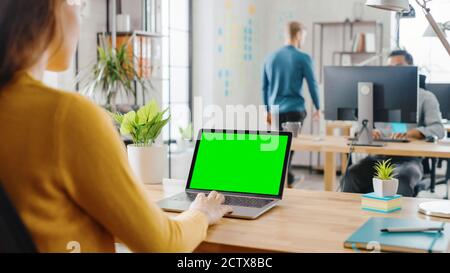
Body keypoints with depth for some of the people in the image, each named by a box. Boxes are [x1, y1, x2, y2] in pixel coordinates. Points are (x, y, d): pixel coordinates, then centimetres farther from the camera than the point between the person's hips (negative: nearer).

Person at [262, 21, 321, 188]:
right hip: (295, 110, -5)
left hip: (276, 111, 5)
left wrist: (268, 110, 21)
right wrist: (318, 108, 11)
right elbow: (312, 85, -2)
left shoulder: (271, 58, 7)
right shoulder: (303, 58, -6)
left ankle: (289, 181, 25)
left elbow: (264, 87, 12)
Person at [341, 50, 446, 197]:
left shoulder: (425, 97, 10)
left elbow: (439, 130, -5)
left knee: (401, 182, -37)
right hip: (377, 158, 3)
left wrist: (410, 133, -26)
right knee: (350, 178, -29)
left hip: (408, 159, -2)